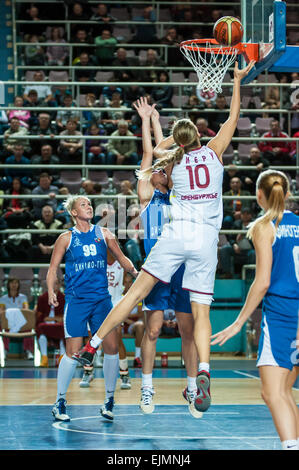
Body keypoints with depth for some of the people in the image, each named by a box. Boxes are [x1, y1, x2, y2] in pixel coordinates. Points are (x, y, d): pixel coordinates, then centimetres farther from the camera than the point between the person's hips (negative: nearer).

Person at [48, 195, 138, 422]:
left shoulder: (103, 233, 10)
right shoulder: (66, 238, 4)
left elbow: (121, 257, 15)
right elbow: (53, 268, 5)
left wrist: (133, 271, -4)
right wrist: (51, 292, -10)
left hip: (102, 299, 3)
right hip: (76, 300, -3)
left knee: (112, 347, -5)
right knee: (73, 352, -7)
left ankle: (109, 399, 10)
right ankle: (60, 401, 8)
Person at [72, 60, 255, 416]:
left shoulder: (173, 161, 10)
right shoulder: (213, 152, 7)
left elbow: (157, 149, 35)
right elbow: (233, 118, 19)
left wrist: (180, 136, 36)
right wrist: (237, 80, 26)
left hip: (177, 234, 0)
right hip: (207, 240, 0)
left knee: (136, 292, 3)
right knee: (201, 310, -2)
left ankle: (92, 346, 4)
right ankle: (203, 373, -21)